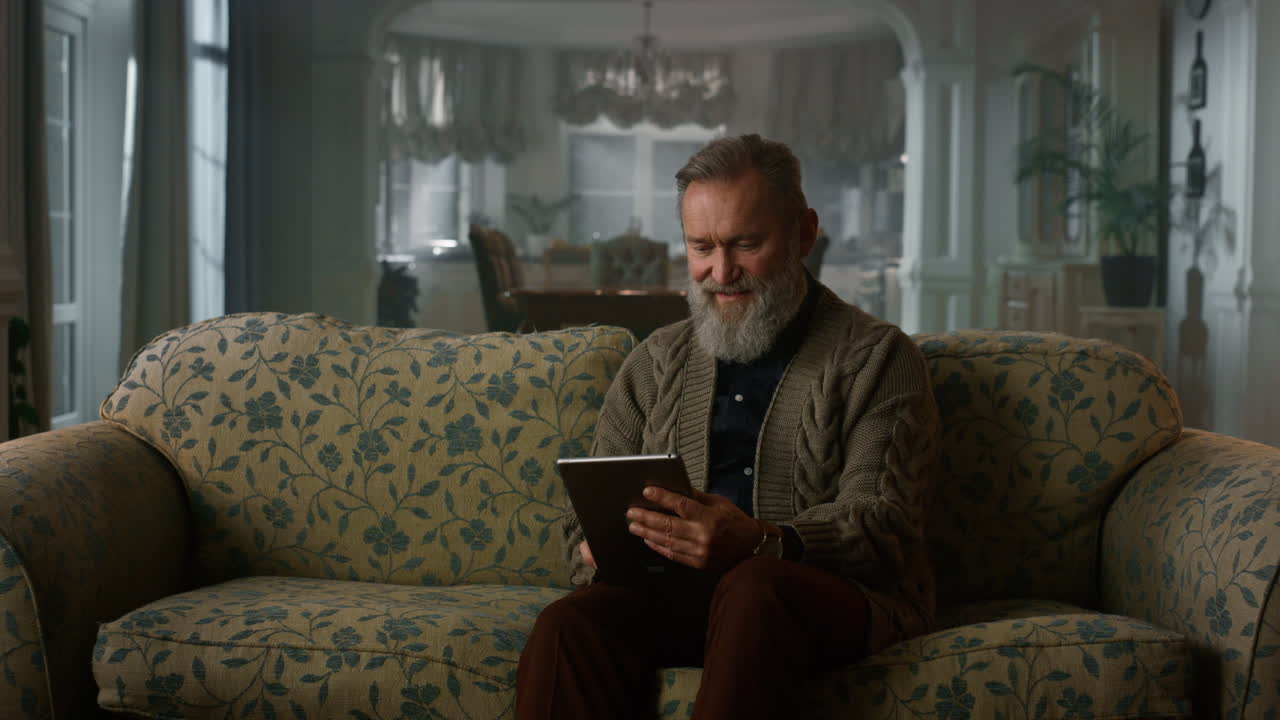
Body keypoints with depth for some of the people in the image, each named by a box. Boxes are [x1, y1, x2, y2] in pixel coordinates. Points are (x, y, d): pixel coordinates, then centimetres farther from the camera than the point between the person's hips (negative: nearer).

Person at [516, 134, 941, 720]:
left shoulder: (875, 357, 7)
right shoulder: (656, 361, 20)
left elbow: (884, 524, -6)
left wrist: (763, 544, -27)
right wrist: (600, 550, -8)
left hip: (832, 595, -2)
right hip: (675, 595, 3)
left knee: (753, 587, -38)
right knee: (569, 624, -31)